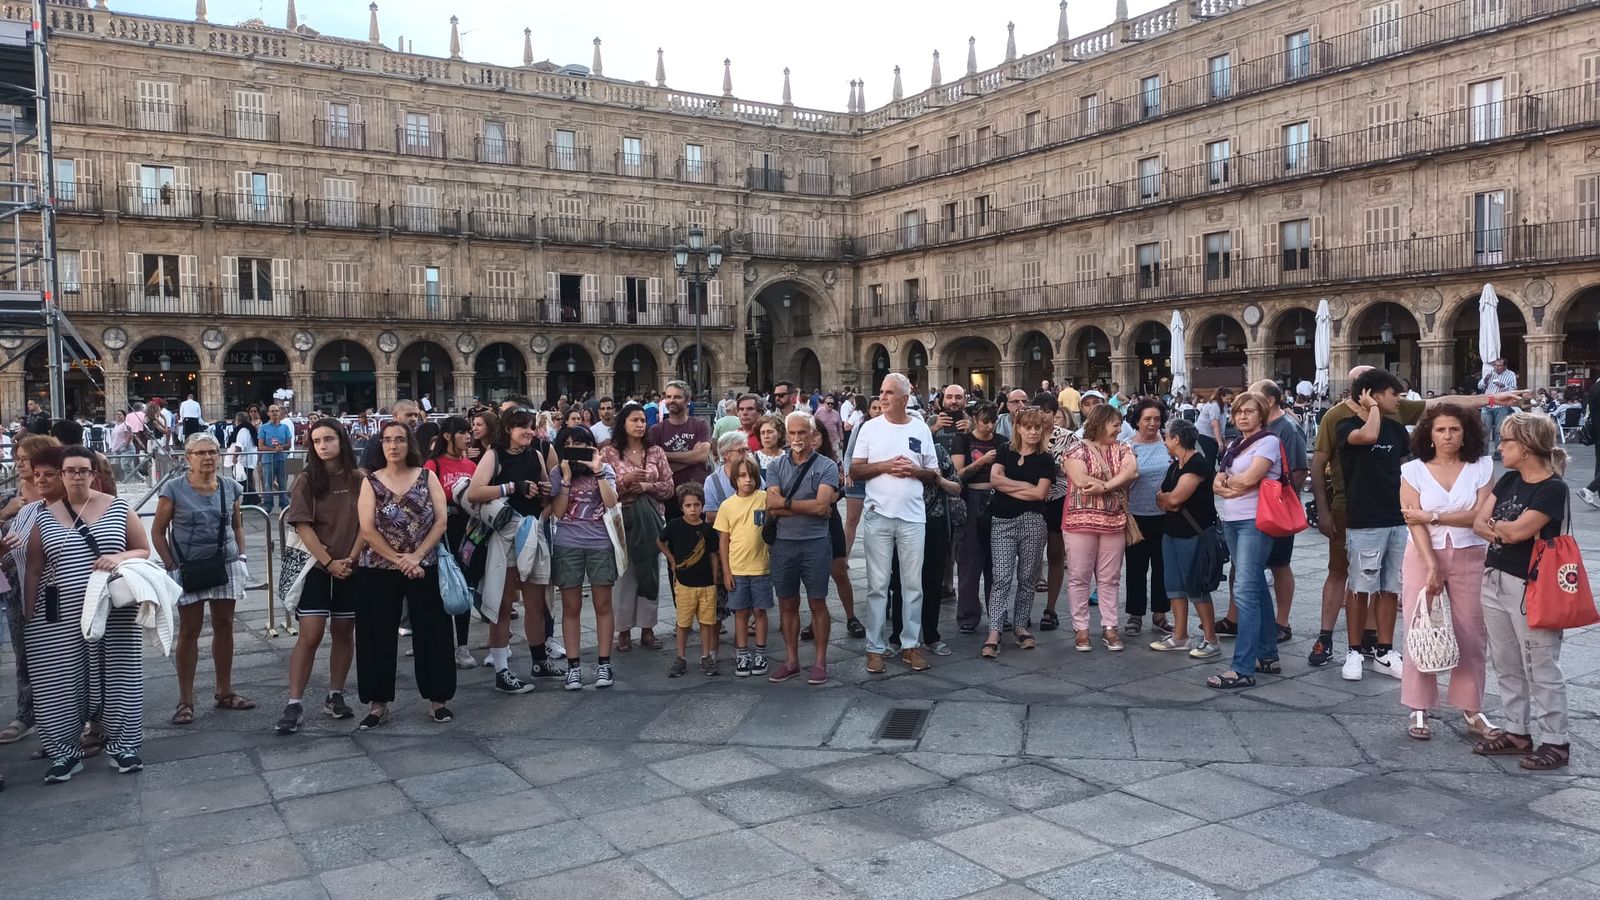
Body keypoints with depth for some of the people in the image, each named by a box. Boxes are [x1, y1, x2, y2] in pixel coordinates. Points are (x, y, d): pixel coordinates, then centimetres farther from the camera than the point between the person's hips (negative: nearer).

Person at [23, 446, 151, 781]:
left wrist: (120, 557, -14)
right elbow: (33, 570, 9)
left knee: (115, 677, 3)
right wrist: (28, 615, 7)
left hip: (114, 613, -1)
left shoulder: (119, 508, 3)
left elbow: (144, 551, 7)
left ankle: (122, 744, 15)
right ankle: (65, 752, 16)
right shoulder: (44, 518, 6)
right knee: (60, 683, 3)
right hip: (59, 617, 1)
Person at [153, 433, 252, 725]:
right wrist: (172, 566, -8)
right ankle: (185, 700, 11)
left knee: (224, 627, 10)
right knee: (189, 631, 2)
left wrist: (241, 558, 6)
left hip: (226, 566, 4)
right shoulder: (174, 489, -7)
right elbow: (158, 531, -2)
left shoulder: (231, 487, 4)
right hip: (188, 568, -3)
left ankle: (225, 692, 23)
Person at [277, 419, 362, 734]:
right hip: (316, 566, -2)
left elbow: (365, 523, 0)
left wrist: (351, 559, -11)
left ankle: (335, 697, 21)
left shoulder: (358, 480, 0)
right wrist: (329, 562, -14)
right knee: (310, 635, -6)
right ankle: (294, 705, -2)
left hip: (351, 568, 2)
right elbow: (303, 527, -7)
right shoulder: (307, 481, -2)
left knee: (344, 633, 9)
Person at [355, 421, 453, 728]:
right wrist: (398, 560, -14)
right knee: (379, 637, 4)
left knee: (431, 633, 3)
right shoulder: (371, 481, 2)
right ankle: (378, 704, 15)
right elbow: (367, 530, -7)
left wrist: (416, 556, -13)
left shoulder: (427, 477, 3)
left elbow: (441, 521, -3)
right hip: (378, 571, 0)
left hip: (423, 569, 0)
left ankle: (437, 700, 14)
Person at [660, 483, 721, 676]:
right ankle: (680, 659, 16)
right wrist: (672, 560, 4)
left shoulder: (708, 529, -1)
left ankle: (706, 658, 16)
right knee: (683, 623, 6)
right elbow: (660, 542, 12)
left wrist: (715, 581, 5)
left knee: (707, 621, 6)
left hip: (707, 584, 1)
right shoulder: (674, 526, -5)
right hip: (684, 583, -1)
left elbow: (713, 556, 5)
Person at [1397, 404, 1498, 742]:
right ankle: (1418, 710, 10)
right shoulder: (1414, 470, -2)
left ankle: (1472, 710, 17)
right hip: (1424, 556, 0)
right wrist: (1432, 566, -15)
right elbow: (1414, 522, -8)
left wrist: (1433, 516, -14)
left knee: (1472, 636, 5)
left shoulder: (1482, 467, 0)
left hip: (1470, 558, 1)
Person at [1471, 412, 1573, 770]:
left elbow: (1518, 530, -22)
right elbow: (1478, 523, 5)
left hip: (1530, 587, -8)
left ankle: (1556, 741, 12)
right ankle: (1517, 732, 26)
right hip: (1495, 579, 8)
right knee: (1506, 664, 15)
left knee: (1541, 667, 1)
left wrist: (1495, 525, -2)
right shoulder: (1509, 480, 8)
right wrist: (1505, 533, -14)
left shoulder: (1553, 488, -15)